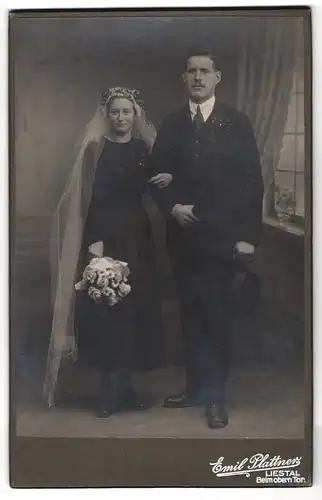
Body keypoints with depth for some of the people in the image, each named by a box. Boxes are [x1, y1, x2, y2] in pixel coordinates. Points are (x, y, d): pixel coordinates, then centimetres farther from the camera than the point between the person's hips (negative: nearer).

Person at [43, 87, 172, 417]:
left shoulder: (145, 148, 10)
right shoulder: (96, 149, -3)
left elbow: (152, 188, 12)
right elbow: (90, 198, -11)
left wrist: (167, 180, -10)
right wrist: (93, 241, -21)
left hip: (137, 235, 5)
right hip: (105, 235, -4)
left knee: (135, 304, 5)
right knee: (105, 305, -5)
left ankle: (121, 382, 17)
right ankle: (111, 386, 6)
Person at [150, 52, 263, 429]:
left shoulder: (237, 123, 0)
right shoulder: (171, 125, 8)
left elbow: (253, 182, -3)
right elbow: (157, 176, 10)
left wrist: (248, 236, -9)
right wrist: (172, 206, -10)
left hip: (222, 237, -3)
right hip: (183, 236, 3)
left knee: (217, 317, 3)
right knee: (191, 315, 10)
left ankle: (216, 396, 15)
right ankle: (195, 386, 24)